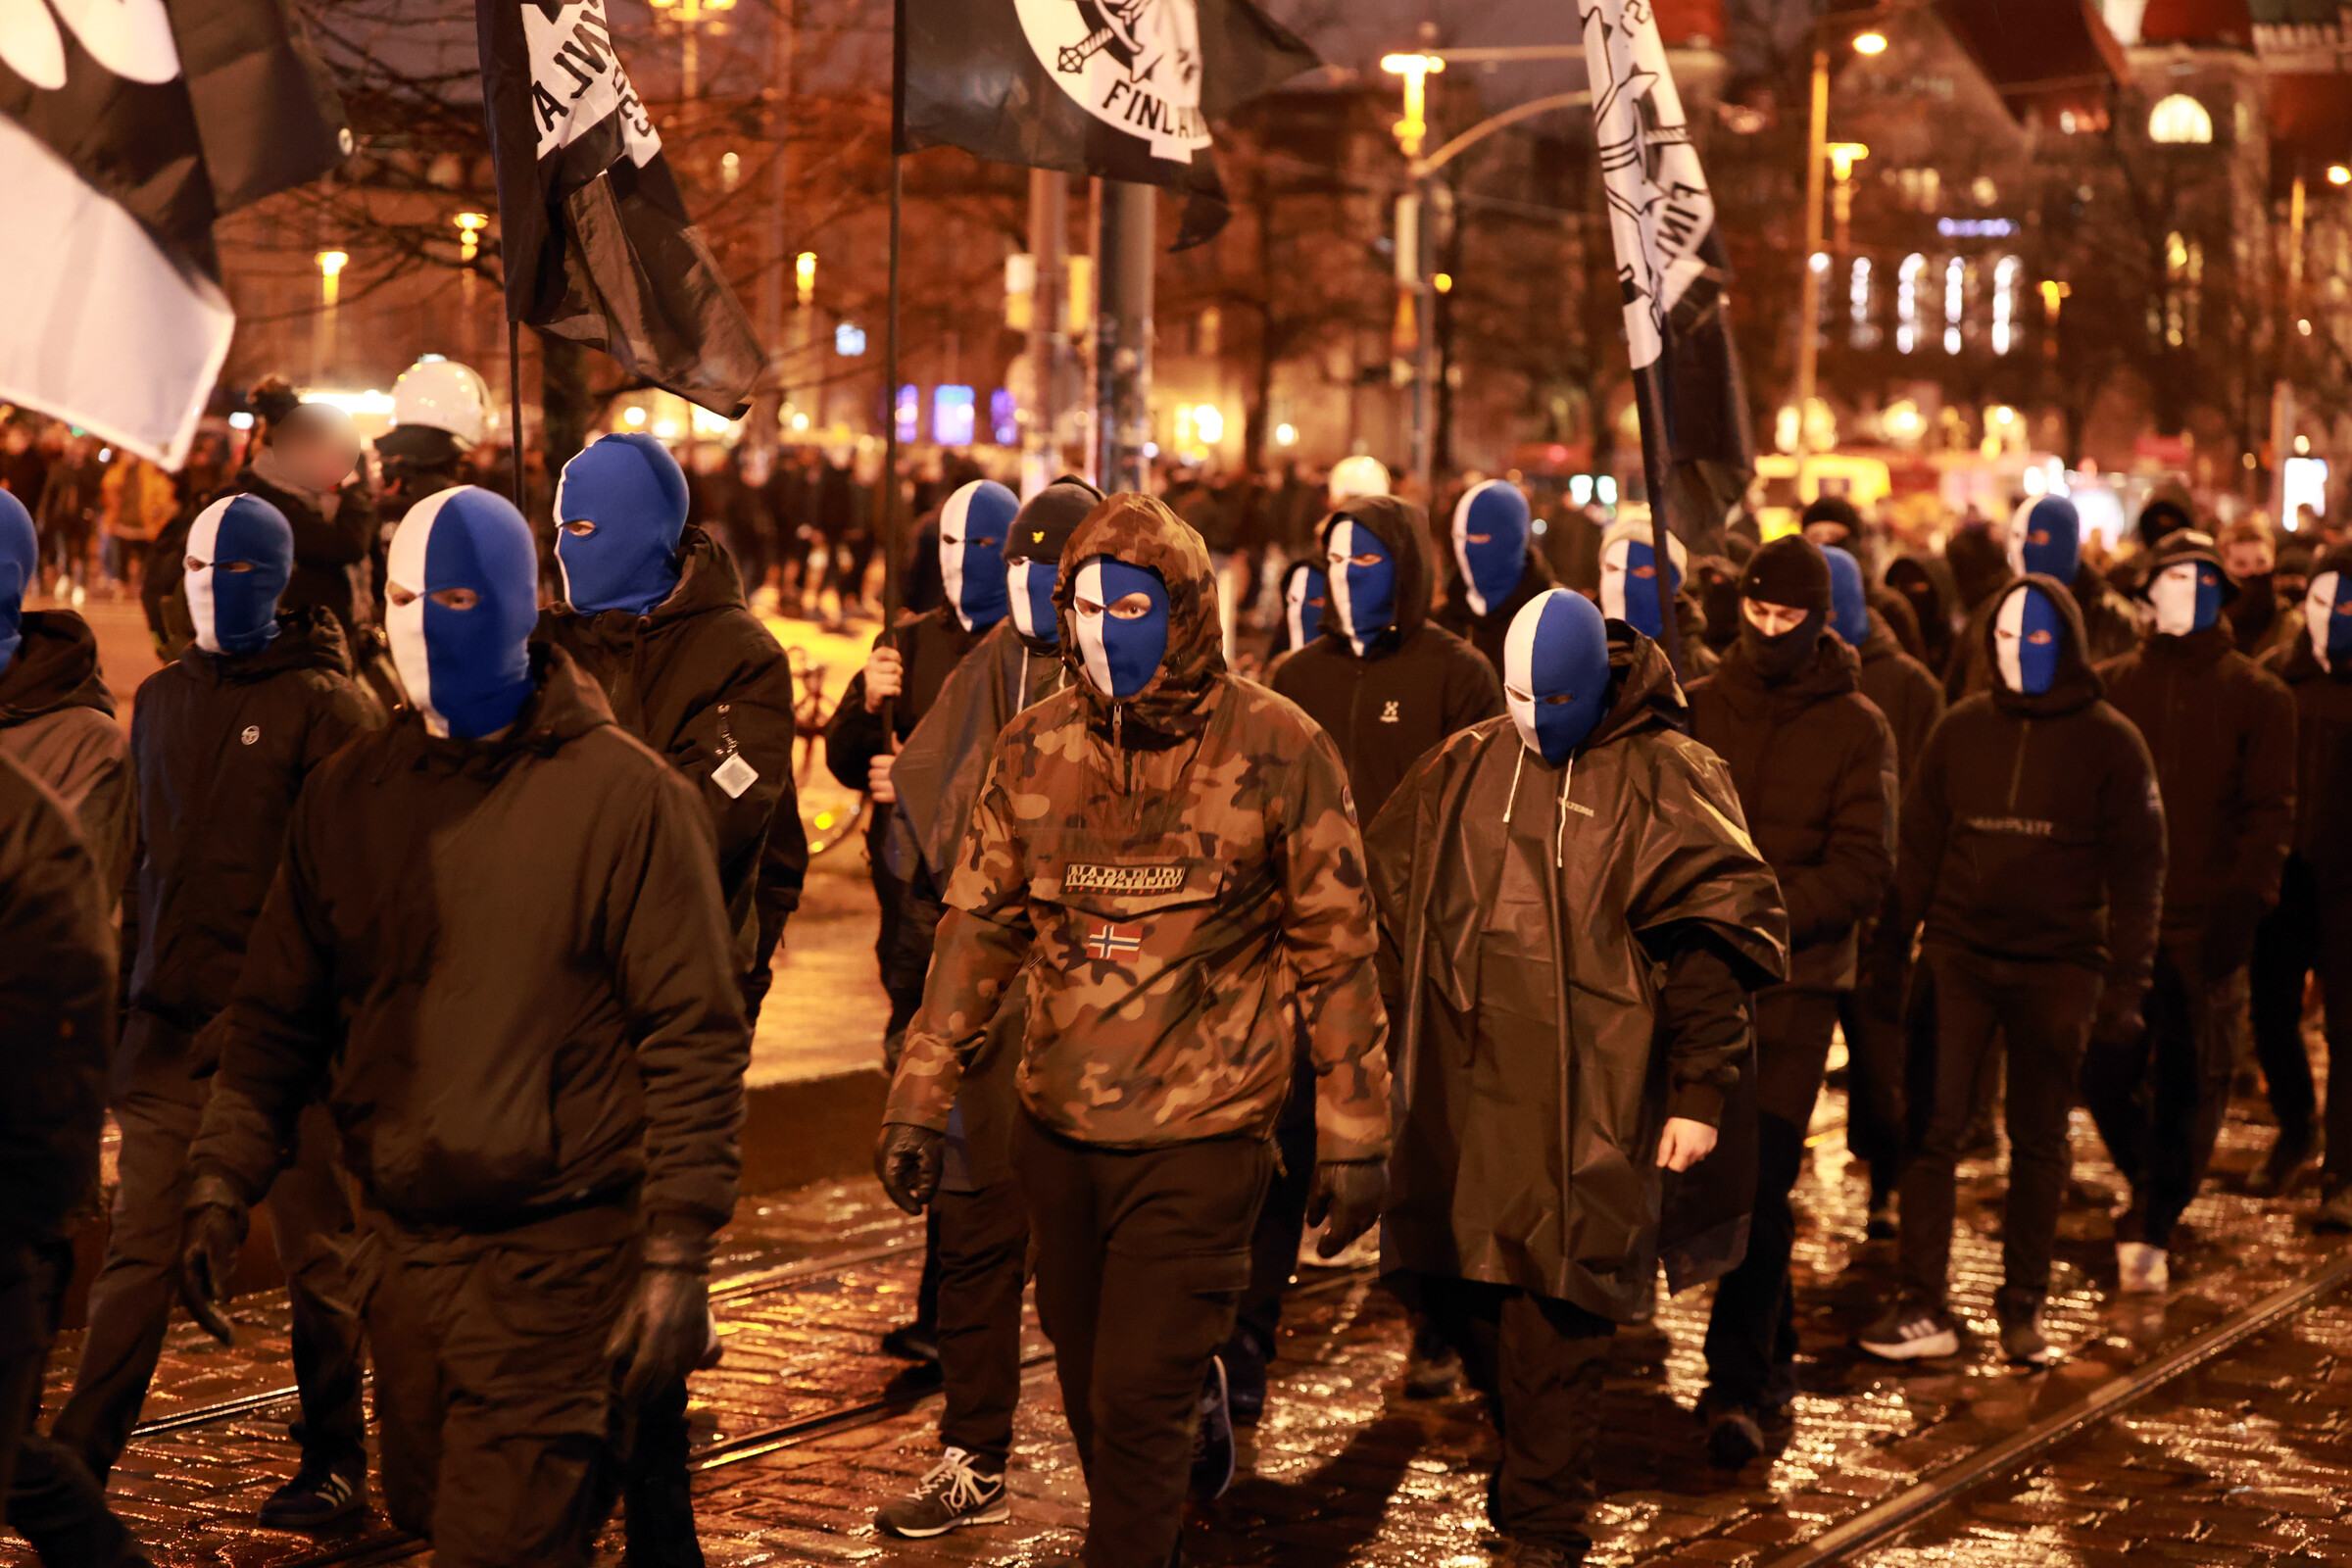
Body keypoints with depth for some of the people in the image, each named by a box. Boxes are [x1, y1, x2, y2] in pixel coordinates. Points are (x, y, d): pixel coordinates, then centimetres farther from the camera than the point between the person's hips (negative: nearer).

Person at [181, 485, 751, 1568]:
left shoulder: (623, 792, -8)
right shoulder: (348, 795, 7)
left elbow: (695, 1034, -8)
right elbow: (278, 1014, 12)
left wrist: (676, 1251, -12)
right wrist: (220, 1183, 0)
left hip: (560, 1263, -5)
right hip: (402, 1254, 5)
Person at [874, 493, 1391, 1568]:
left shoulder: (1277, 749, -8)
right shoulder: (1035, 749, 2)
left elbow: (1337, 948, -3)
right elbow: (977, 924, 9)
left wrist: (1354, 1135, -3)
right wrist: (921, 1096, 4)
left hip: (1201, 1134, -4)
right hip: (1059, 1126, 5)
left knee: (1137, 1403, -7)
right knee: (1087, 1383, 18)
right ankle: (1198, 1399, 48)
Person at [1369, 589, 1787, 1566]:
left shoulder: (1663, 782, -3)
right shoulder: (1462, 772, 11)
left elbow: (1710, 945, -7)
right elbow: (1386, 900, 20)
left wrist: (1700, 1090, -13)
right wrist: (1386, 1038, 17)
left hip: (1585, 1099, -5)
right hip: (1461, 1084, 5)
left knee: (1555, 1316, -4)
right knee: (1447, 1281, 10)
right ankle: (1530, 1444, 36)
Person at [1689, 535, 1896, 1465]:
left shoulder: (1856, 730, 1)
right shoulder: (1697, 709, 9)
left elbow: (1862, 872, -6)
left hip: (1794, 981, -3)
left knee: (1758, 1185, -10)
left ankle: (1737, 1387, -7)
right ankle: (1773, 1357, 26)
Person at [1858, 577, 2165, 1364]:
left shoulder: (2109, 743, 1)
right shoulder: (1962, 729, 6)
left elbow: (2137, 871, 2)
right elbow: (1918, 847, 10)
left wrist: (2125, 980, -5)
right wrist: (1891, 946, 2)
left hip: (2057, 967, -1)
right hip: (1959, 956, 1)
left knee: (2039, 1141, 8)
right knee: (1932, 1128, -6)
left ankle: (2023, 1306, 18)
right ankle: (1921, 1305, -2)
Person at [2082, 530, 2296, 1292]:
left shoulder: (2258, 697, 4)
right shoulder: (2110, 686, 10)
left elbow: (2270, 809, 0)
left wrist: (2244, 906, -11)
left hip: (2205, 921, -2)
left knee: (2188, 1080, -2)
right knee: (2106, 1066, 2)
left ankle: (2151, 1228, 7)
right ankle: (2154, 1193, 27)